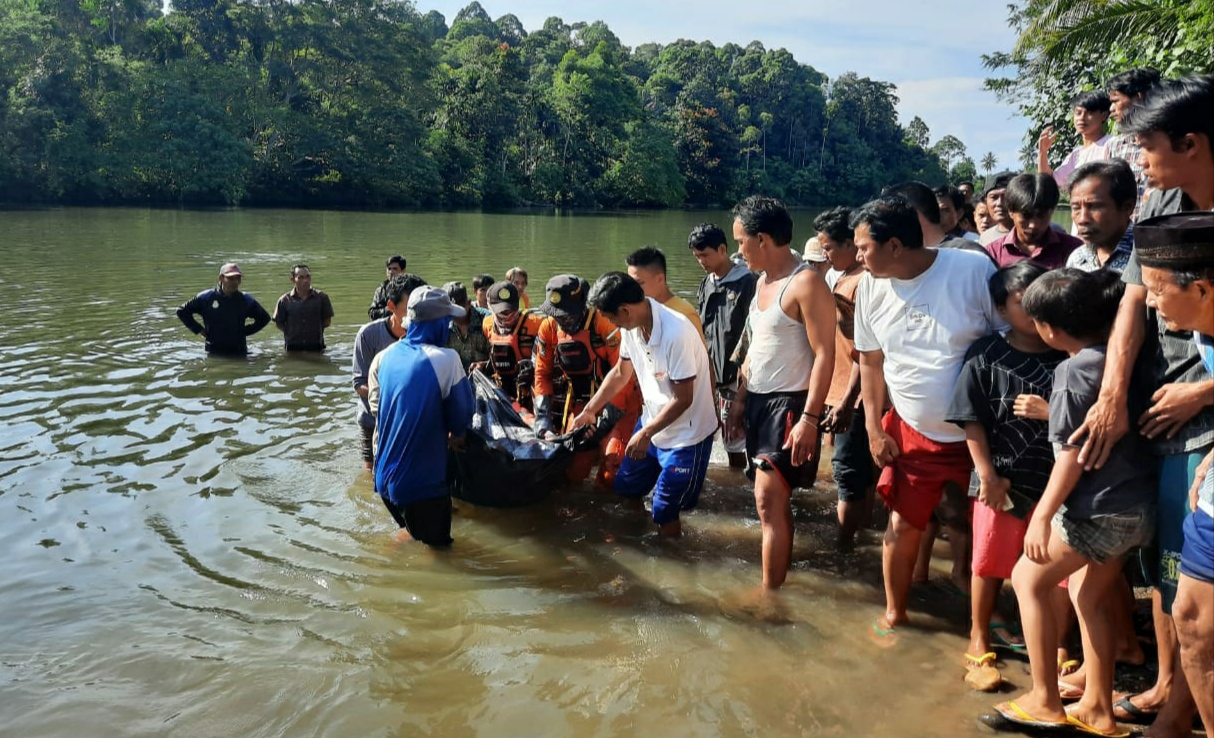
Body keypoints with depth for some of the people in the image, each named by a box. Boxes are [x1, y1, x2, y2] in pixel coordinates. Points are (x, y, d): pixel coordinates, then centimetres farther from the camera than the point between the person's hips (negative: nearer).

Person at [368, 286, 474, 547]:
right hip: (423, 482, -7)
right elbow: (462, 412, -9)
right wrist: (455, 433, 12)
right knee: (436, 545, 10)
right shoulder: (445, 359, -19)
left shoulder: (384, 357, 2)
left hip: (385, 475, 7)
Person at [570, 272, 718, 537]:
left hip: (686, 433, -7)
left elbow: (683, 399, -23)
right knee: (624, 488, 17)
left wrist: (646, 434, -18)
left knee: (665, 518, -2)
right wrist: (589, 410, 12)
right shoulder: (630, 327, -7)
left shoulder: (677, 334, -30)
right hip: (652, 422, 8)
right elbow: (620, 373, 11)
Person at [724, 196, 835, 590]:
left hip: (789, 405, -9)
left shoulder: (806, 283, -15)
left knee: (769, 501, -9)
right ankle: (782, 576, 27)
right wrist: (740, 397, 18)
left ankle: (769, 592, 0)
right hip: (759, 402, 9)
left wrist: (809, 418, -23)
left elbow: (824, 355, -18)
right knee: (776, 501, 15)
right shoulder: (763, 281, 12)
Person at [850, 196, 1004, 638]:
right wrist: (874, 429, 3)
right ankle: (894, 614, 30)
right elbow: (870, 360, 6)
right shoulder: (871, 287, -5)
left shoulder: (974, 270, -17)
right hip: (912, 434, 2)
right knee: (902, 527, 8)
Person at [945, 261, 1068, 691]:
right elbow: (972, 420, -5)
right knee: (989, 563, 7)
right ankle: (978, 644, 25)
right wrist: (987, 474, -9)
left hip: (1057, 479, 2)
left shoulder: (1069, 355, 0)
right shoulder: (985, 357, -5)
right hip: (1002, 479, -2)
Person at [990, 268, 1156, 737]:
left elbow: (1073, 454, -18)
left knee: (1029, 578, 7)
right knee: (1090, 598, 20)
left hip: (1101, 508, -8)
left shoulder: (1074, 370, -16)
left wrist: (1042, 515, -15)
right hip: (1137, 504, 8)